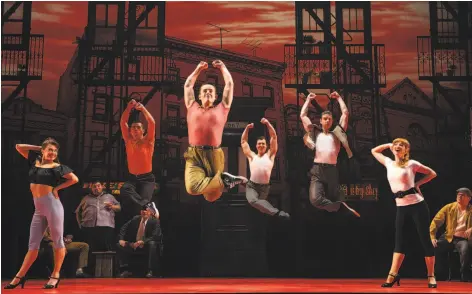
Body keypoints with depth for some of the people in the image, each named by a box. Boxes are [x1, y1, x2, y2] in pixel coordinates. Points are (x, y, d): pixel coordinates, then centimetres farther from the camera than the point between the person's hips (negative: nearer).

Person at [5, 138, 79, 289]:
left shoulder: (57, 167, -1)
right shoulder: (35, 161, 13)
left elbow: (74, 179, -3)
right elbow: (19, 147, 20)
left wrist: (57, 188, -3)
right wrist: (39, 147, 16)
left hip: (52, 205, -5)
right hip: (38, 209, 6)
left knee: (57, 241, 0)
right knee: (33, 243, 9)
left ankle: (55, 275, 7)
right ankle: (20, 276, 10)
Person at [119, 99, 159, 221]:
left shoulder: (148, 141, 1)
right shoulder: (128, 141, 8)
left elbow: (152, 123, -12)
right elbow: (122, 123, 1)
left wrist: (143, 108, -16)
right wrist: (129, 108, -9)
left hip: (147, 178, -3)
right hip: (132, 178, 3)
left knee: (136, 202, -22)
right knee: (124, 190, -30)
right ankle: (148, 206, -26)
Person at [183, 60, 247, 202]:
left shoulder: (221, 108, 16)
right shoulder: (192, 108, 19)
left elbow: (229, 84, 21)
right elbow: (188, 85, 30)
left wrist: (222, 67, 34)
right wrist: (199, 69, 40)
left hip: (214, 156, 0)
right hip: (194, 155, 0)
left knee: (212, 197, -2)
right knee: (192, 188, -27)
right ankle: (223, 180, -4)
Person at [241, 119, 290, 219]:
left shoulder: (270, 155, 10)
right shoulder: (252, 156, 15)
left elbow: (274, 137, 5)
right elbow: (243, 141, 19)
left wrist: (267, 123, -1)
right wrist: (247, 128, 11)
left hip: (265, 186, 1)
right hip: (252, 185, -1)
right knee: (252, 200, -28)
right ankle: (277, 212, -37)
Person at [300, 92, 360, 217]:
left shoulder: (336, 134, 19)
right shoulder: (315, 133, 19)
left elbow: (345, 113, 19)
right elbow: (303, 115, 21)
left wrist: (338, 98, 26)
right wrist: (308, 100, 27)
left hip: (332, 171, 1)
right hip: (317, 171, -1)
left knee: (334, 201, 2)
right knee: (315, 199, -24)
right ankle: (342, 208, -10)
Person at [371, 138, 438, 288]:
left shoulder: (411, 164, -2)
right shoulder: (389, 163, 10)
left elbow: (432, 173, 7)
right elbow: (374, 151, 24)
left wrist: (417, 184, -2)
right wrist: (388, 145, 15)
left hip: (417, 204, -4)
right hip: (401, 207, 4)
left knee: (425, 239, 0)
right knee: (399, 241, -1)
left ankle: (431, 276, 8)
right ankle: (393, 275, -7)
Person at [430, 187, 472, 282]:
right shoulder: (449, 207, 6)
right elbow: (436, 221, 5)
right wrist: (432, 237, -7)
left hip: (463, 239, -2)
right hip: (449, 238, 3)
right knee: (433, 247, -24)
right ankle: (443, 274, -4)